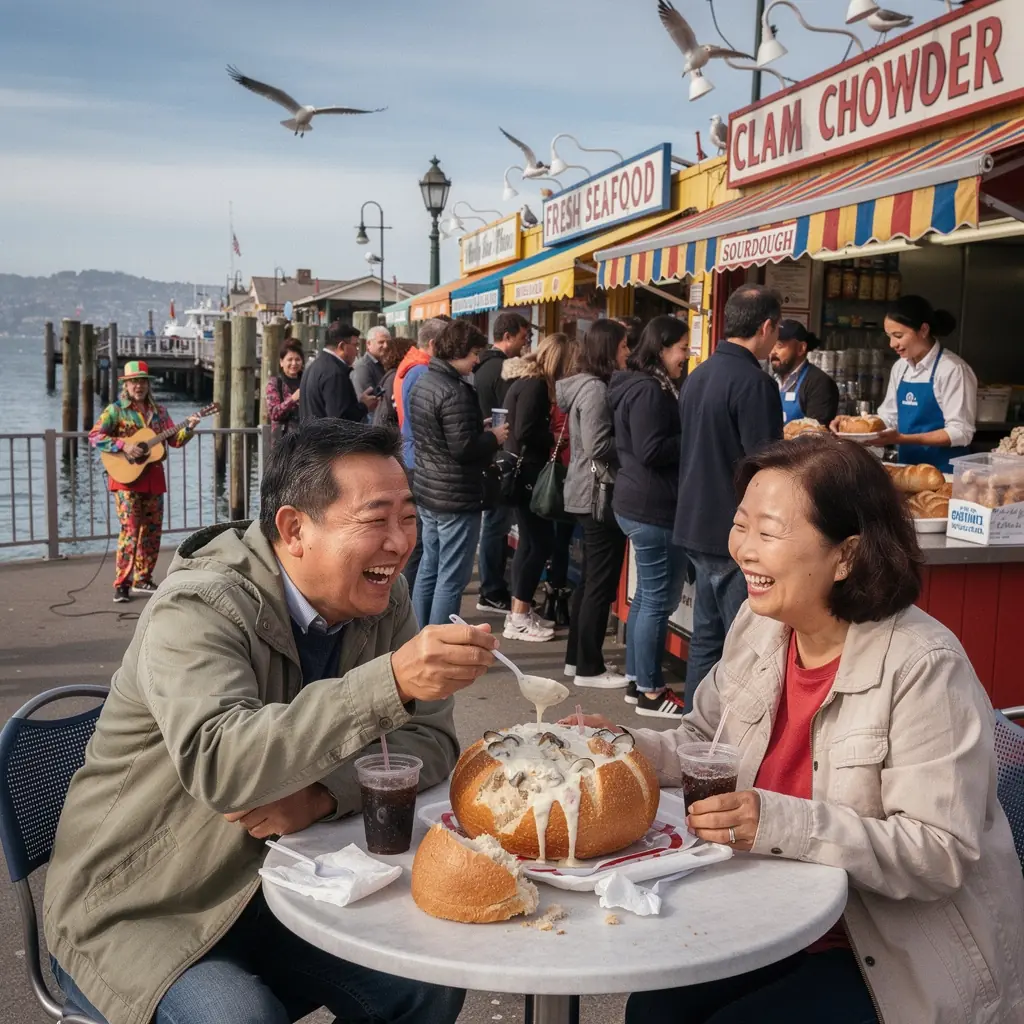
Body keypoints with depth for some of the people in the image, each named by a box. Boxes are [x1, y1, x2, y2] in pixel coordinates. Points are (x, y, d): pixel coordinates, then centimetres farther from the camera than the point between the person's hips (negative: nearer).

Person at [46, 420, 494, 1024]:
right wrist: (390, 682, -48)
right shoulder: (199, 610, -24)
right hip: (140, 914, -5)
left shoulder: (383, 599, -3)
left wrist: (323, 794, -24)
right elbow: (217, 763, -40)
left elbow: (431, 742, -6)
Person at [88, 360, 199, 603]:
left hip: (153, 478, 5)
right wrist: (123, 445, -21)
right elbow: (94, 436, -11)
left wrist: (188, 428, -8)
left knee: (152, 531, 8)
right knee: (130, 531, -11)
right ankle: (121, 585, -5)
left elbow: (174, 440, 9)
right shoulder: (116, 410, -1)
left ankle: (142, 581, 20)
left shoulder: (159, 411, 12)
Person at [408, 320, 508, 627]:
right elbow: (463, 448, -24)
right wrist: (493, 437, -8)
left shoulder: (422, 383, 10)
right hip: (456, 497, -10)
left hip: (428, 490, 10)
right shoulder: (455, 392, -20)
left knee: (429, 569, 17)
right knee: (451, 579, -2)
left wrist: (480, 432, 11)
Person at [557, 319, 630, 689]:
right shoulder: (596, 388, -17)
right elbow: (598, 446, -23)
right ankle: (589, 667, 5)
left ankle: (577, 657, 25)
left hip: (587, 493, 10)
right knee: (602, 583, -3)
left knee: (589, 578, 17)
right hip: (601, 493, -10)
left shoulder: (585, 385, 13)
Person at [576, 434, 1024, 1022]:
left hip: (907, 962, -5)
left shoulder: (924, 669, -23)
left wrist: (780, 823, -34)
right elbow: (704, 744, 11)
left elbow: (941, 853, -25)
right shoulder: (759, 626, -3)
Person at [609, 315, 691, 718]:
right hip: (654, 508, -11)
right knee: (659, 601, -3)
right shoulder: (649, 390, -17)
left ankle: (636, 680, 26)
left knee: (646, 597, 17)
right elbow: (652, 451, -24)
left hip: (640, 505, 11)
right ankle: (650, 691, 6)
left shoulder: (649, 386, 16)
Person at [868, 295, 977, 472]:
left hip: (944, 471, -6)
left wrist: (902, 438, -25)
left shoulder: (952, 369, -14)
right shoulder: (900, 368, 6)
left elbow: (961, 433, -18)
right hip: (908, 467, 6)